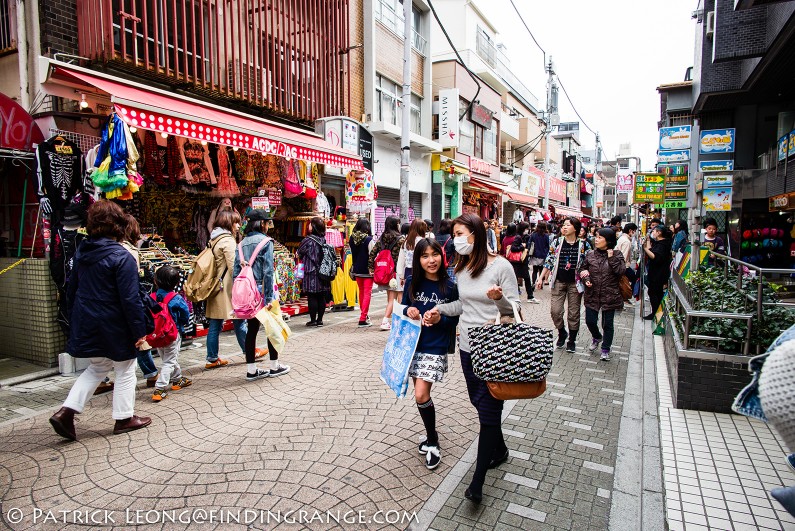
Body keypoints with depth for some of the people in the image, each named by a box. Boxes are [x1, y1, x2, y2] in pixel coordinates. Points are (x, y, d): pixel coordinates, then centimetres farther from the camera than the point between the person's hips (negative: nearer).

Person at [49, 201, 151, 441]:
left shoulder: (82, 253, 4)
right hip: (114, 326, -7)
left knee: (97, 367, 24)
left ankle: (66, 411, 15)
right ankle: (124, 418, 21)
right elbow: (130, 299, -21)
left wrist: (74, 320, 23)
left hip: (85, 325, 7)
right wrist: (139, 329, -14)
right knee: (125, 370, 10)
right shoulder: (122, 257, -19)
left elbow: (72, 290, 13)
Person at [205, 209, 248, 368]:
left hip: (215, 287, 8)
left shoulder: (214, 239, 13)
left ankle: (212, 358, 15)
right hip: (227, 288, -8)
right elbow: (233, 267, -16)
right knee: (239, 321, 6)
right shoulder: (228, 240, -12)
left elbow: (215, 265, 16)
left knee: (215, 325, 10)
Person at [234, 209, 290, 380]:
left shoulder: (242, 243, 9)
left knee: (252, 329, 11)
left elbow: (236, 271, 7)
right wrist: (269, 298, -15)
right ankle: (274, 367, 18)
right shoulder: (265, 241, -9)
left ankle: (251, 370, 17)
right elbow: (268, 271, -15)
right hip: (261, 290, -6)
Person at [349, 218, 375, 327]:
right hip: (367, 270, -6)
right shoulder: (369, 239, -16)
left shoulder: (352, 238, 1)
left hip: (357, 270, 6)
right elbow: (372, 255, -15)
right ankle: (363, 319, -3)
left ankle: (363, 314, 33)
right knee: (367, 293, 0)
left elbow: (352, 254, 9)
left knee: (361, 292, 19)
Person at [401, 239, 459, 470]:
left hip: (435, 348, -4)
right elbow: (403, 307, 10)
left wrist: (439, 319, -21)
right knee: (420, 393, 12)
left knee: (421, 395, -9)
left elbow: (454, 320, -2)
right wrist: (408, 310, -12)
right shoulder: (412, 283, -2)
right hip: (413, 344, 4)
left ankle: (433, 443, 15)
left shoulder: (449, 287, -9)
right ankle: (431, 435, 35)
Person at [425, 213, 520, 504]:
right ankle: (500, 449, 44)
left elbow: (515, 308, -12)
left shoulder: (501, 266, -14)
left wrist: (499, 298, -32)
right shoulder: (462, 268, 6)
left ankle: (478, 480, 8)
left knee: (488, 408, -1)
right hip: (467, 346, 7)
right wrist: (440, 309, 4)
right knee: (479, 402, 19)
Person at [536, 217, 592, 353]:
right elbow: (549, 261, 5)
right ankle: (562, 333, 25)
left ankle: (572, 341, 23)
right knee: (555, 311, -3)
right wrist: (541, 278, 3)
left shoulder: (583, 245, -2)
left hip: (575, 283, -1)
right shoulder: (556, 242, 1)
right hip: (559, 282, 1)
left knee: (573, 313, 6)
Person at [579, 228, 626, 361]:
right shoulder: (590, 254, 2)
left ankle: (605, 350, 21)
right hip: (592, 294, 3)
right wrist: (586, 279, -7)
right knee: (590, 321, 7)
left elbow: (621, 271, -16)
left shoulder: (617, 255, -4)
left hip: (609, 296, -2)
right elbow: (582, 269, 10)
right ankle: (596, 337, 40)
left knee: (607, 324, 6)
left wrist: (611, 258, -19)